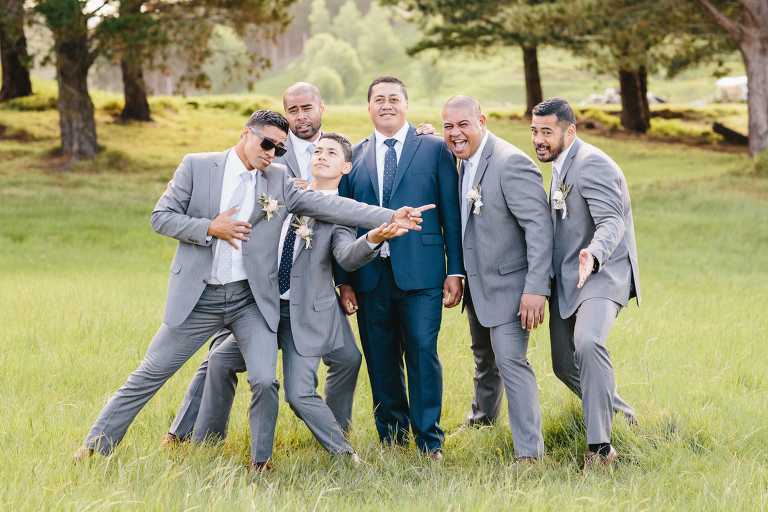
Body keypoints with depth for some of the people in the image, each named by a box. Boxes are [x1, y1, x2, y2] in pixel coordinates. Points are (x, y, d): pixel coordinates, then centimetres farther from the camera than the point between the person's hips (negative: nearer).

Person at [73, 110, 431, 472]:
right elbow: (161, 217, 0)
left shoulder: (279, 180, 6)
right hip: (197, 299, -1)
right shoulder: (197, 166, 0)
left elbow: (327, 205, 0)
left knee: (265, 381, -11)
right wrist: (210, 228, -14)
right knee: (150, 374, 3)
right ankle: (97, 445, 15)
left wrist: (390, 217, -8)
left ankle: (260, 465, 8)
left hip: (251, 301, 2)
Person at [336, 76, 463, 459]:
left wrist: (455, 270, -2)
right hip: (370, 275, 3)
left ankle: (429, 442, 3)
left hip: (419, 273, -3)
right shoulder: (354, 156, 13)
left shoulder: (435, 149, 6)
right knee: (380, 360, 7)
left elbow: (451, 212, 4)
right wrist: (344, 279, 5)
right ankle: (391, 437, 19)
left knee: (422, 353, -6)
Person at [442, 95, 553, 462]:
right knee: (484, 356, 26)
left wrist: (536, 289, -28)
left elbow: (540, 227, -25)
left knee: (510, 360, -14)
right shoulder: (465, 162, 7)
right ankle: (483, 415, 49)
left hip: (508, 283, -9)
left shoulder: (511, 163, -22)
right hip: (477, 283, 9)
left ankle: (529, 450, -11)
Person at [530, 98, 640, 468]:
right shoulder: (561, 165, 16)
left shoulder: (592, 164, -16)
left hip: (601, 274, -10)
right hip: (566, 279, 10)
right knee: (565, 366, 13)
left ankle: (601, 446, -30)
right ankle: (618, 413, 38)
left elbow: (611, 221, -27)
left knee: (588, 344, -33)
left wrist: (593, 256, -46)